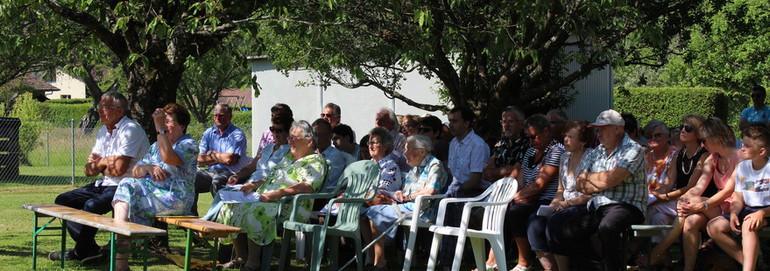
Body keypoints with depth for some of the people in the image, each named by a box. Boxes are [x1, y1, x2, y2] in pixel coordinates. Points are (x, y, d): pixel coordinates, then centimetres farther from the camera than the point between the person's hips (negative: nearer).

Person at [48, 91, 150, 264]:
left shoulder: (130, 130, -13)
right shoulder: (103, 131, 14)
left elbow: (119, 169, -21)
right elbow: (88, 170, 11)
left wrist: (100, 162, -1)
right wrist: (106, 163, -11)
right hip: (104, 185, 10)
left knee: (91, 205, -31)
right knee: (62, 201, 2)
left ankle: (80, 252, -7)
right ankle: (89, 250, -4)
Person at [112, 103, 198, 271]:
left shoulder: (189, 144, 1)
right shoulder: (156, 146, 25)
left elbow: (169, 158, -21)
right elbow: (135, 171, 15)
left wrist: (160, 128, -22)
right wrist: (149, 168, -7)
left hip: (176, 198, -7)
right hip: (153, 192, 7)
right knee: (127, 184, -21)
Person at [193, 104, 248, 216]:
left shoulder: (237, 134, -5)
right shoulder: (209, 133, 14)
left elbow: (229, 159, -17)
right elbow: (200, 159, 5)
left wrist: (212, 154, 0)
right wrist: (220, 158, -6)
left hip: (231, 173, -6)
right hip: (211, 171, 6)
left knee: (217, 182, -36)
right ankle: (191, 214, -7)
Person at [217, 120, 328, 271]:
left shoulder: (315, 161, -2)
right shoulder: (288, 157, 28)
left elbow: (308, 187, -18)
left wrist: (277, 194, -25)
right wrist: (255, 184, 12)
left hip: (288, 206, -9)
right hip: (267, 199, 9)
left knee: (255, 211, -35)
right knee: (233, 206, -9)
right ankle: (240, 257, -5)